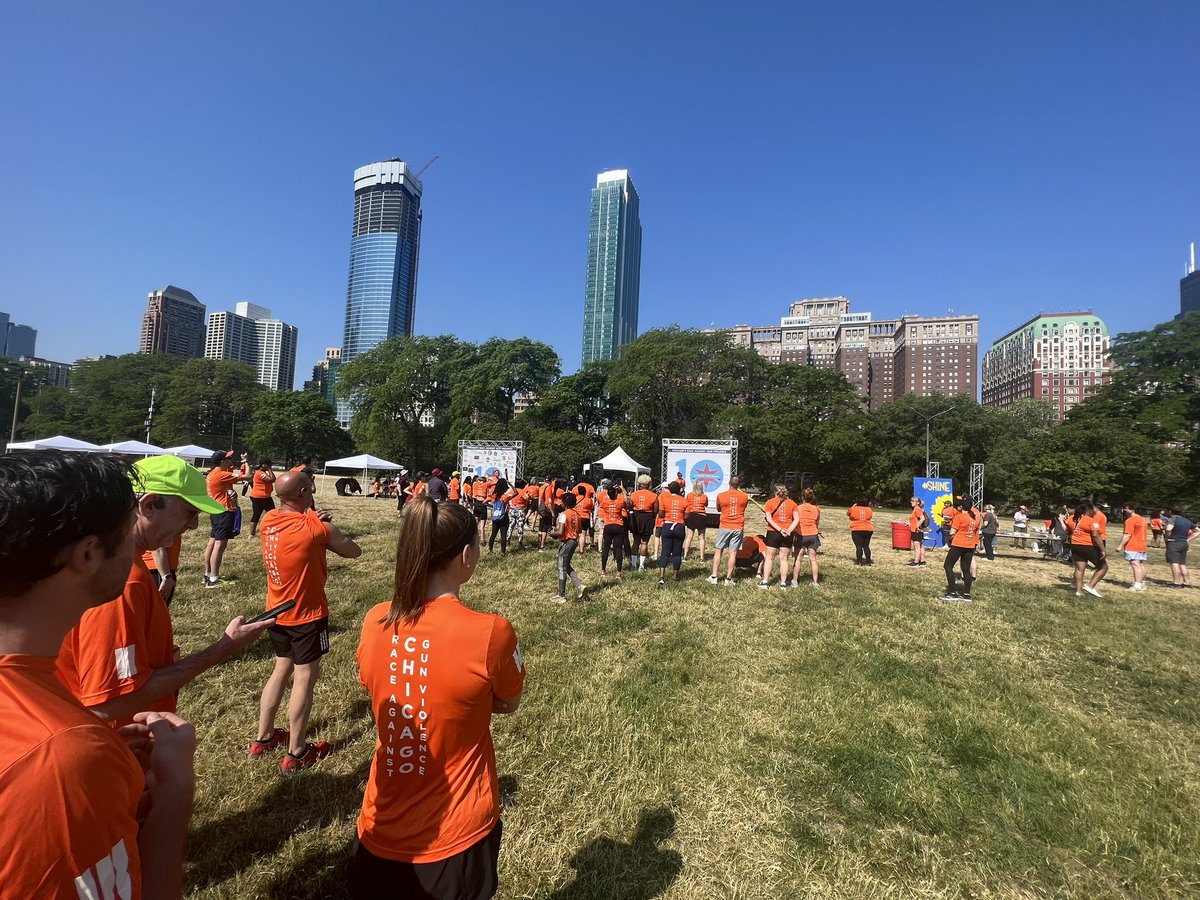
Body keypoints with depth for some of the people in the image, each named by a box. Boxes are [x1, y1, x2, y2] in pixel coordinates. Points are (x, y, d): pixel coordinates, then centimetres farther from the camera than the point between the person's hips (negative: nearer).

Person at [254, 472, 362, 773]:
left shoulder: (268, 520, -5)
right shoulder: (316, 527, -23)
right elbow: (355, 552, -11)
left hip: (277, 612, 7)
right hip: (307, 614, -7)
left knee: (282, 670, 23)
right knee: (305, 678, 6)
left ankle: (263, 739, 36)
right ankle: (296, 754, 17)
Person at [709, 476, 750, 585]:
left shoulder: (720, 496, -5)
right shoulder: (744, 496, -2)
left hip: (724, 527, -1)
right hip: (738, 528, 1)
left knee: (718, 551, 9)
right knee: (733, 553, 4)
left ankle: (713, 577, 9)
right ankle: (728, 578, 7)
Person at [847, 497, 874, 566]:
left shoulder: (853, 509, -3)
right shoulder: (869, 510, 4)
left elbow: (847, 514, 16)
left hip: (857, 530, -4)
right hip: (868, 530, 4)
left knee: (859, 546, -3)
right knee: (866, 546, 12)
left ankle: (859, 561, -5)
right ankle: (868, 561, 12)